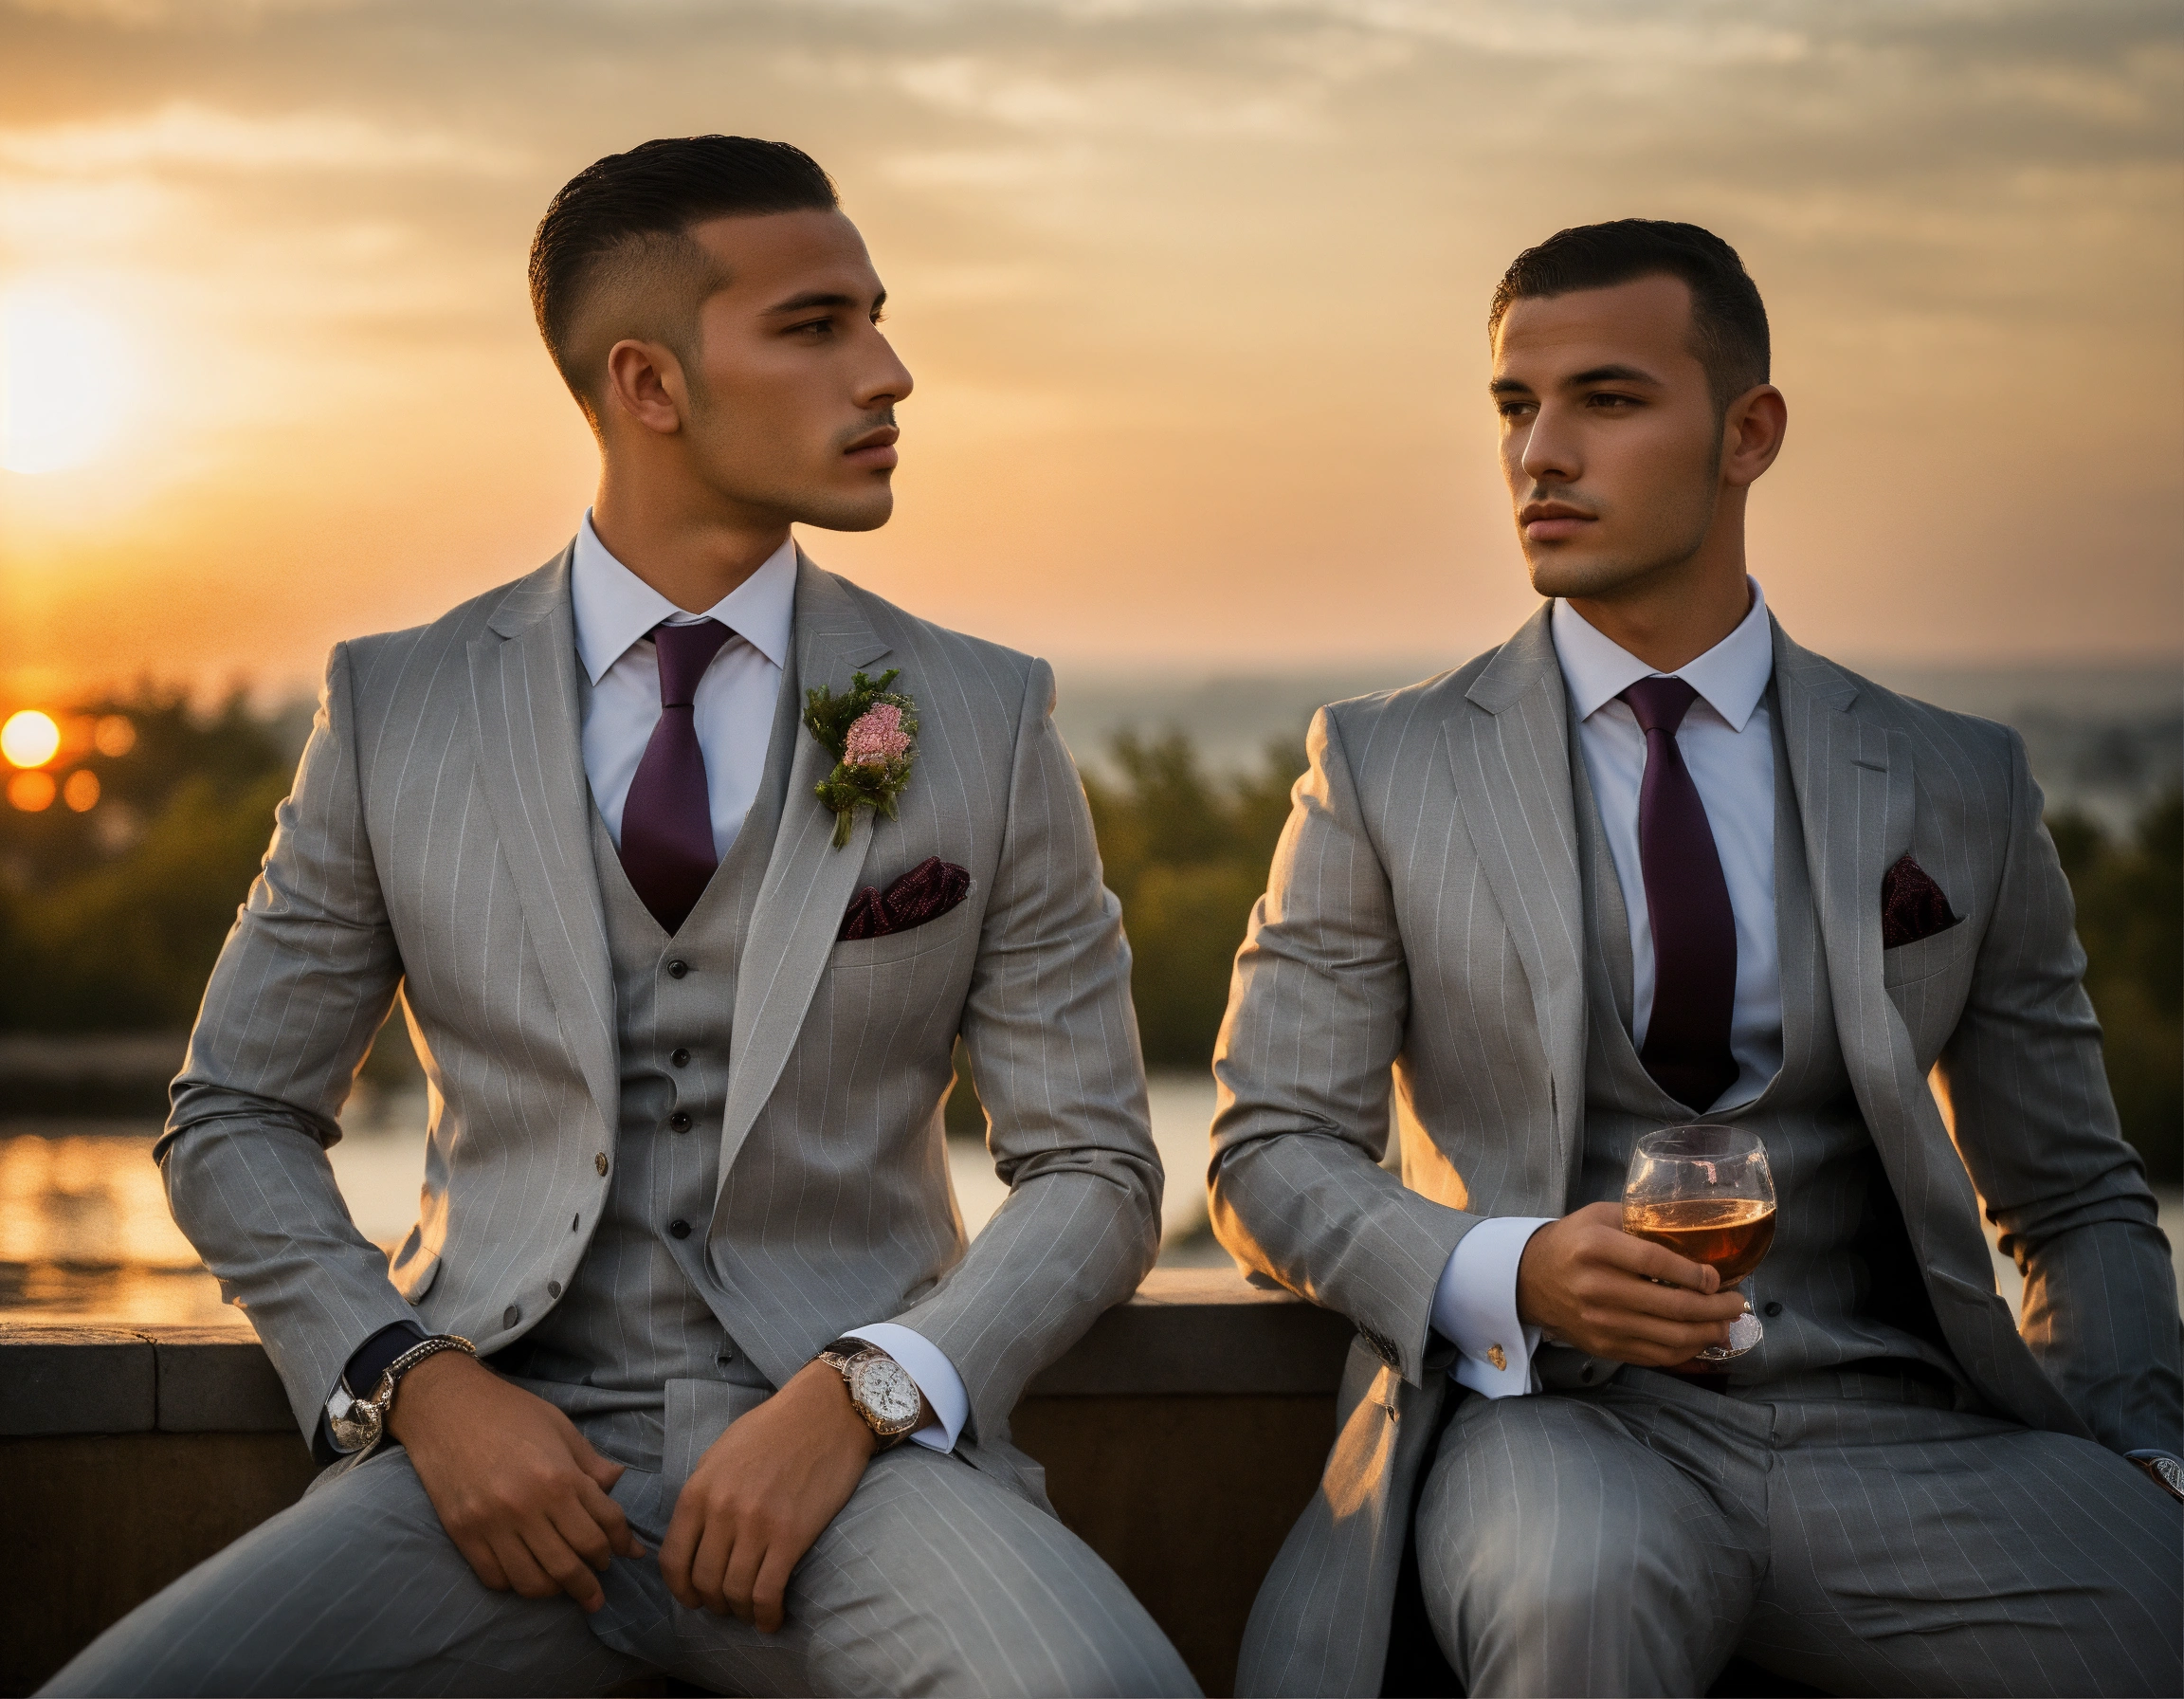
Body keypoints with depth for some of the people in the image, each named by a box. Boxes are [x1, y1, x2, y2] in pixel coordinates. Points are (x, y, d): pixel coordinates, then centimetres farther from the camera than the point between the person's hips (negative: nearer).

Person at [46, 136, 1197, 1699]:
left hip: (852, 1446, 0)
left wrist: (860, 1396, -13)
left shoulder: (986, 720, 4)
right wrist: (413, 1381, -8)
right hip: (503, 1445, 1)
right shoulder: (396, 709, 5)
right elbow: (235, 1125, 11)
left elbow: (1094, 1173, 5)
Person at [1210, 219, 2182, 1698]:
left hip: (1899, 1431, 2)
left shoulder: (1957, 788, 12)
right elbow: (1272, 1156, 6)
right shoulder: (1384, 773, 8)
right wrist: (1505, 1277, -14)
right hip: (1556, 1412, -2)